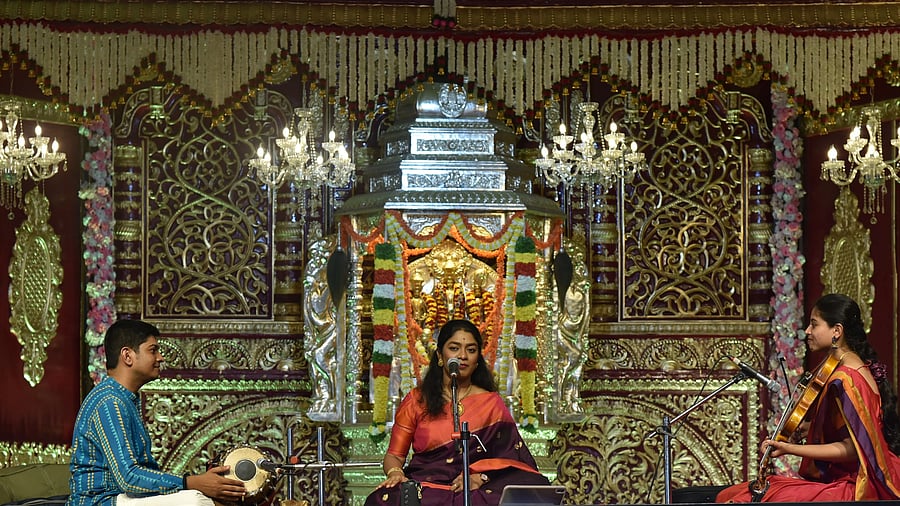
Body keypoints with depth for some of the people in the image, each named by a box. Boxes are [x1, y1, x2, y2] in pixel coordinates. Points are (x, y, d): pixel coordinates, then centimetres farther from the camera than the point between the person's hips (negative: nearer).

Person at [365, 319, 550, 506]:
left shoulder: (491, 403, 12)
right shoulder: (416, 400, 12)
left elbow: (508, 458, 6)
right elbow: (394, 455, 13)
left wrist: (480, 478, -13)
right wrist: (395, 473, -11)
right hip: (423, 486, 0)